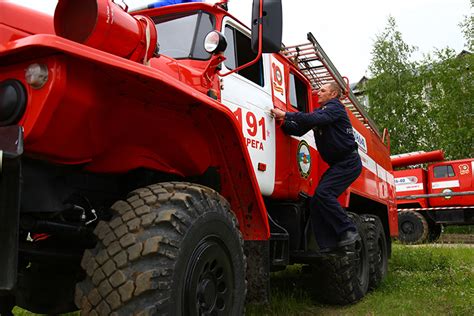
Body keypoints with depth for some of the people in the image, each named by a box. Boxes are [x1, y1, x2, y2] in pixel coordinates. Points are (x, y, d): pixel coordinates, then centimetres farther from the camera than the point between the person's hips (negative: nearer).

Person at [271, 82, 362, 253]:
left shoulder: (335, 107, -5)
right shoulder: (320, 111, 20)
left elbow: (315, 119, -25)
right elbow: (299, 129, 8)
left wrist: (286, 115, -25)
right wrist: (283, 121, -9)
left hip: (349, 162, -8)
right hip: (337, 164, 9)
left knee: (323, 192, -25)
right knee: (316, 202, -2)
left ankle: (348, 231, -16)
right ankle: (329, 246, -2)